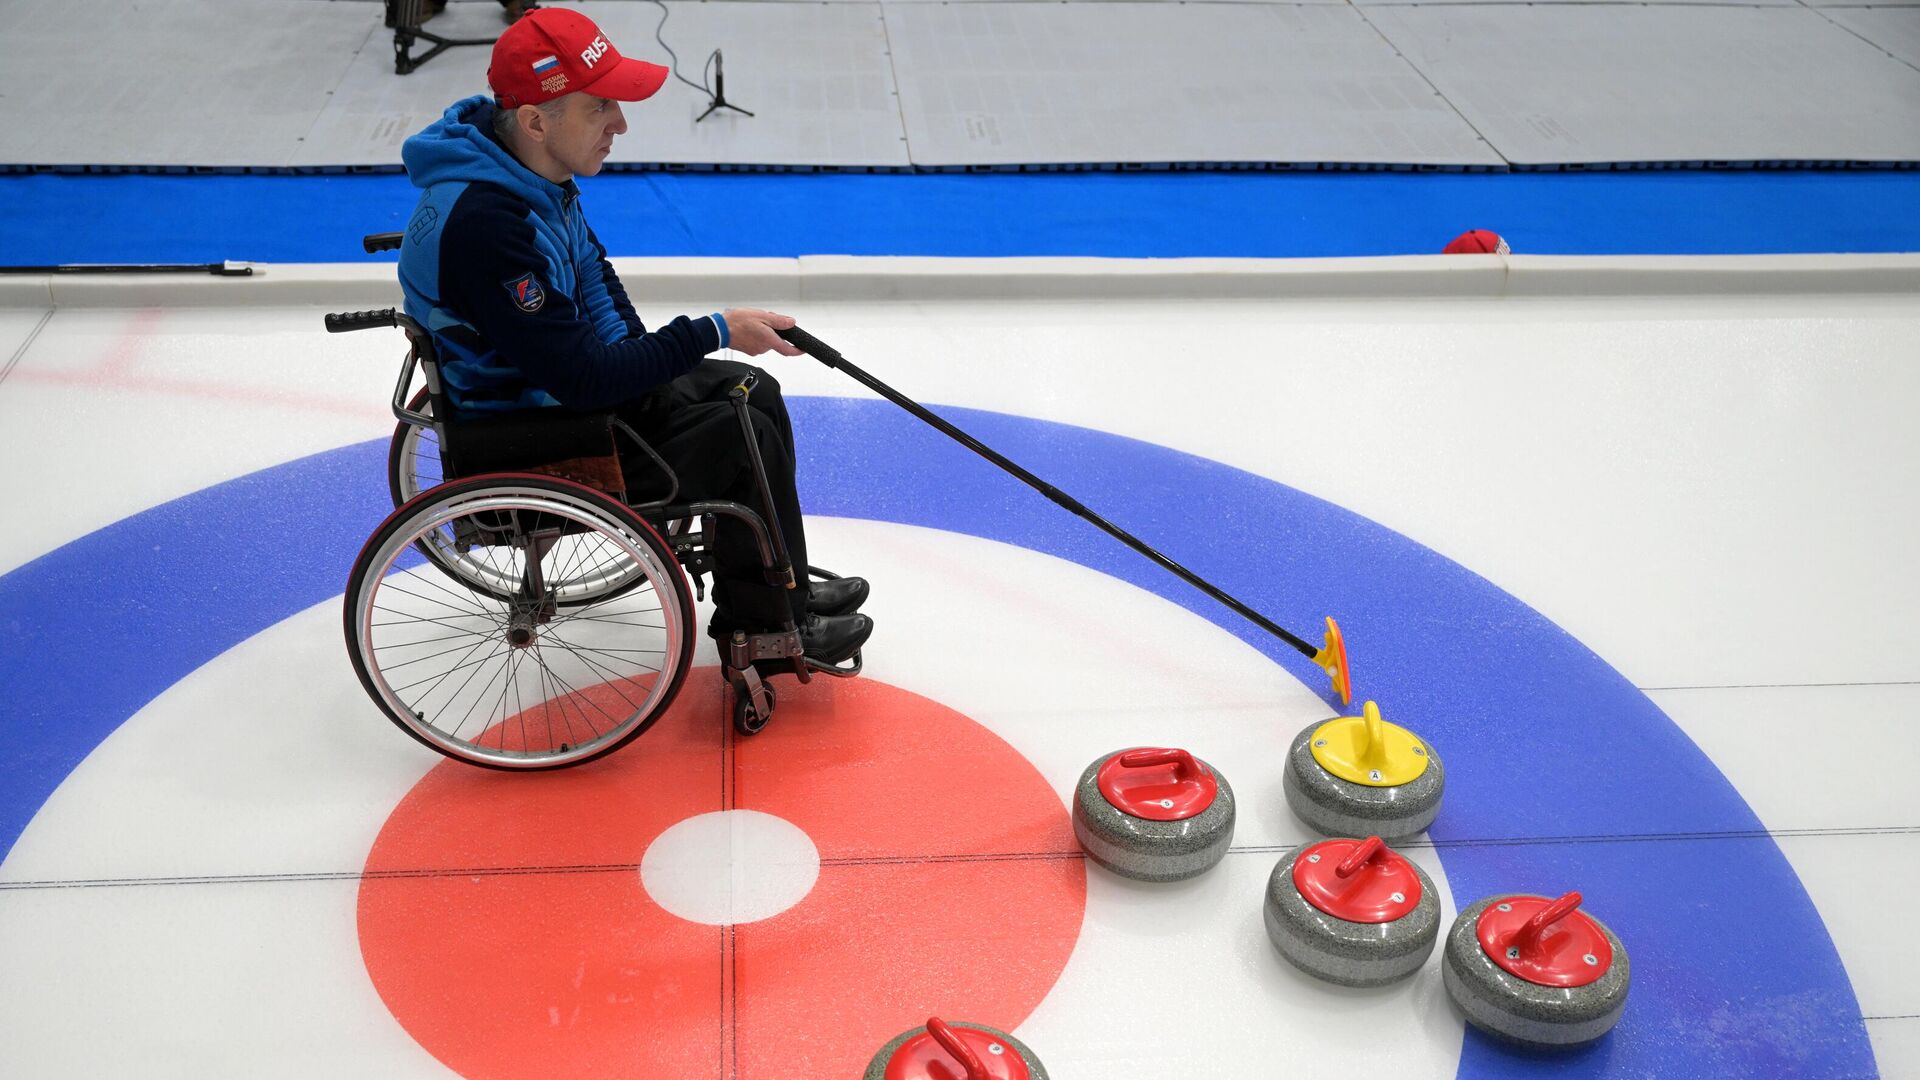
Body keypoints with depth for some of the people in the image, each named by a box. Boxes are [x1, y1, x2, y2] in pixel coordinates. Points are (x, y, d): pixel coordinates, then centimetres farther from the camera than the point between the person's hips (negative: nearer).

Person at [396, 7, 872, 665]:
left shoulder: (534, 168, -3)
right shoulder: (483, 222, -34)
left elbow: (590, 267, 15)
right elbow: (583, 378, -30)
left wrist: (634, 361, 2)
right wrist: (713, 333, -23)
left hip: (560, 382, 10)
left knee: (754, 393, 11)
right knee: (746, 439, -13)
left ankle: (779, 585, 23)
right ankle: (761, 626, 6)